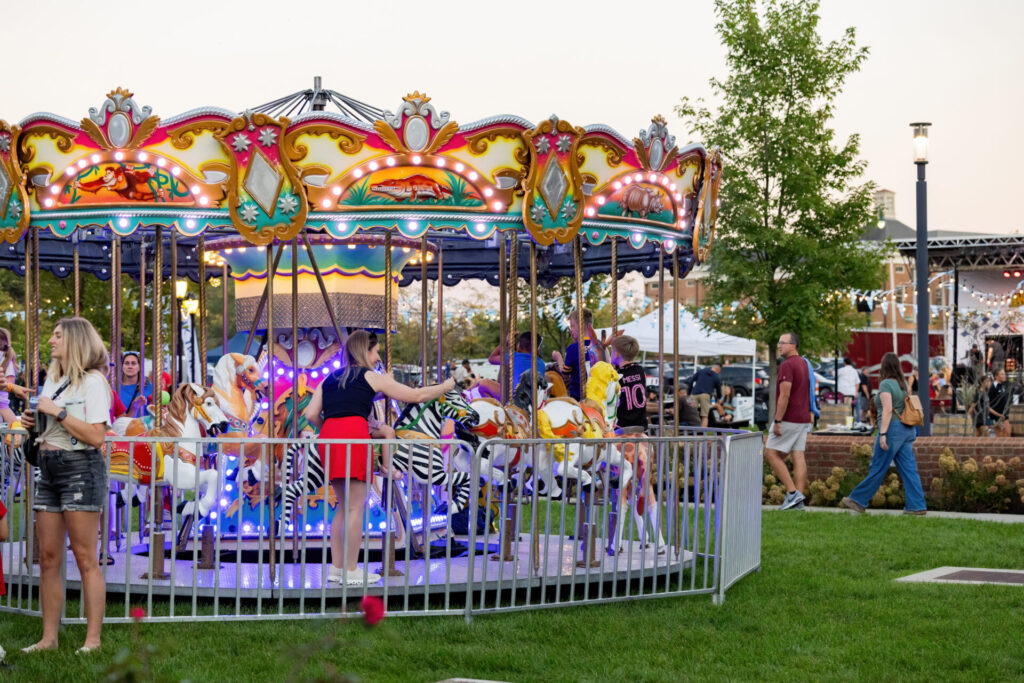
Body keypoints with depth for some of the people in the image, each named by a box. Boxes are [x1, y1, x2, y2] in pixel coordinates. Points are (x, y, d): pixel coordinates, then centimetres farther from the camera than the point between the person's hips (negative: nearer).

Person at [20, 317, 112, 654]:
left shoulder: (93, 381, -6)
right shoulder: (52, 380, 17)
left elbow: (95, 436, -16)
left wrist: (57, 412, -14)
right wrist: (33, 423, 7)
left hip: (80, 467, -8)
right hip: (48, 468, 8)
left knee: (85, 558, -5)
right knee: (48, 557, 5)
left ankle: (93, 639, -2)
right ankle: (49, 637, 10)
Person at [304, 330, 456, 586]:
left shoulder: (329, 379, 22)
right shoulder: (372, 377, 8)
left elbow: (311, 414, 11)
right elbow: (416, 396, 11)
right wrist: (446, 386, 24)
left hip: (328, 437, 6)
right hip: (353, 435, -6)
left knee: (344, 505, 16)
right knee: (356, 506, -2)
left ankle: (336, 568, 15)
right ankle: (351, 572, -3)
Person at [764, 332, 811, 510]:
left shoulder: (787, 365, -15)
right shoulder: (803, 364, 16)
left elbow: (785, 395, -21)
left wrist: (777, 421, -20)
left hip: (788, 419, -9)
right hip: (803, 418, 9)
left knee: (771, 454, -3)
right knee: (798, 457, 4)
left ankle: (792, 493, -9)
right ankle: (798, 500, 1)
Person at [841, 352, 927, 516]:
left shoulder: (886, 384, -10)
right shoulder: (903, 384, 14)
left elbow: (888, 409, -19)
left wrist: (883, 433, -21)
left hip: (893, 428, -8)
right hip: (907, 430, 8)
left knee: (877, 469, -1)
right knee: (908, 469, 4)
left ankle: (858, 501, 7)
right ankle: (917, 505, 0)